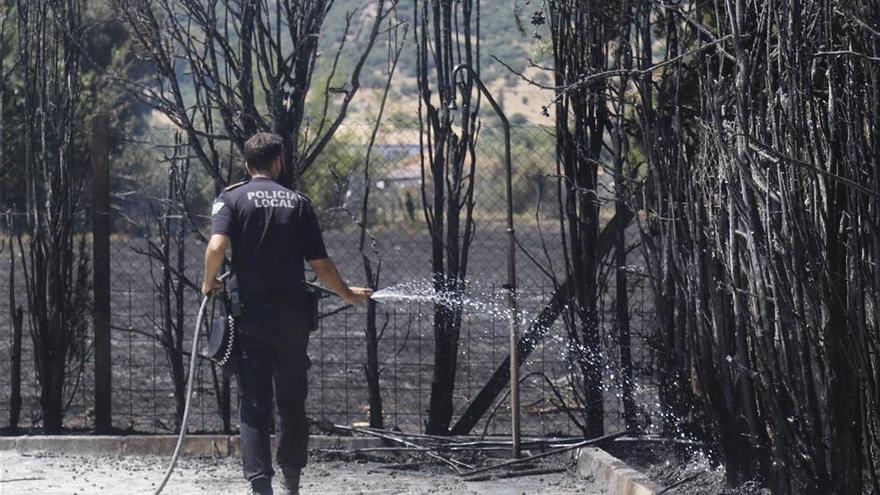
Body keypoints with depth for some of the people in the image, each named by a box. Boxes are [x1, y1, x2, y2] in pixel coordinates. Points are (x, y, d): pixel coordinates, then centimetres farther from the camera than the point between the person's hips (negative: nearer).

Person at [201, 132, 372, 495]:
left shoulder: (231, 198, 0)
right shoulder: (298, 202, 5)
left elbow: (217, 247, -17)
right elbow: (320, 264, 3)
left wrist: (210, 282, 1)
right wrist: (347, 293, 19)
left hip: (248, 314, -2)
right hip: (292, 315, 2)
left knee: (254, 404, -1)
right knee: (292, 402, 14)